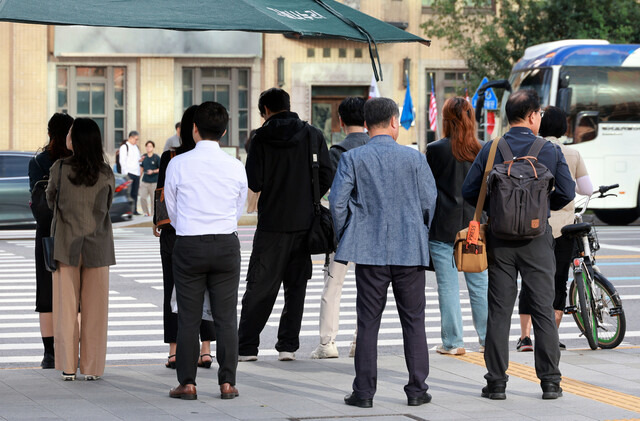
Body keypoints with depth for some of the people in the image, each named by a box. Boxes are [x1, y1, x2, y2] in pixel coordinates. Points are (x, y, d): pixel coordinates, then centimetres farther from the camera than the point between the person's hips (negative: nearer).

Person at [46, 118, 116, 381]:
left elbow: (50, 200, 4)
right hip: (97, 247, 1)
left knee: (66, 308, 6)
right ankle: (92, 368, 8)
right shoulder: (106, 173, -4)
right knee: (94, 310, 6)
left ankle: (68, 367, 6)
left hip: (66, 245, -1)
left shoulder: (60, 168, -10)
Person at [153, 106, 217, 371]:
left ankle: (174, 351, 4)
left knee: (174, 288, 5)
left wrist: (156, 222, 10)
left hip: (174, 230, -2)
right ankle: (205, 349, 6)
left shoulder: (170, 157, -9)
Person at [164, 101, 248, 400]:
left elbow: (172, 209, 5)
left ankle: (187, 383, 5)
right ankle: (227, 382, 5)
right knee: (226, 316, 5)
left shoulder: (178, 164, -6)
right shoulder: (236, 167, -1)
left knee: (188, 317, 3)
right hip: (227, 244, 2)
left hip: (189, 245, -2)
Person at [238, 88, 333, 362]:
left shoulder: (262, 138, -5)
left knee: (259, 286, 4)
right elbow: (327, 176, 0)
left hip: (272, 222, -2)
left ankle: (246, 347, 4)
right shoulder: (313, 135, 2)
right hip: (305, 222, 2)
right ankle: (288, 345, 7)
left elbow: (254, 182, -9)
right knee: (296, 284, 10)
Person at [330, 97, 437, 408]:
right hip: (410, 252, 0)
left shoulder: (352, 158, -2)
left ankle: (364, 391, 4)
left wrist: (345, 238, 9)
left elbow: (337, 201, -5)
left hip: (369, 251, 0)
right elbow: (430, 202, 1)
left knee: (368, 322, 4)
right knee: (413, 321, 8)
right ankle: (417, 389, 9)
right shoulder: (414, 158, -1)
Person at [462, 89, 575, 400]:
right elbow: (567, 192, -6)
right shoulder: (549, 151, -5)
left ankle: (496, 381, 5)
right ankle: (550, 381, 7)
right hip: (537, 239, -1)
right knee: (543, 310, 6)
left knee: (499, 311, 5)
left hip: (500, 240, 1)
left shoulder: (490, 150, -2)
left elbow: (469, 191, -3)